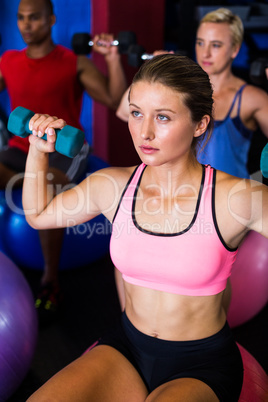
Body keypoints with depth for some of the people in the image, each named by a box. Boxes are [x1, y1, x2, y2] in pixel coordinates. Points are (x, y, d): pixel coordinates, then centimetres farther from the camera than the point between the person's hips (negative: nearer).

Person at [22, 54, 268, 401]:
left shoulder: (235, 197, -17)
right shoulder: (113, 186, -5)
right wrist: (38, 151, 1)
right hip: (127, 346, 3)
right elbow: (38, 214, 12)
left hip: (202, 365, -2)